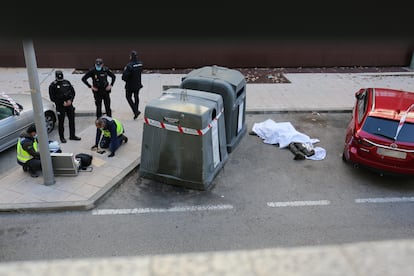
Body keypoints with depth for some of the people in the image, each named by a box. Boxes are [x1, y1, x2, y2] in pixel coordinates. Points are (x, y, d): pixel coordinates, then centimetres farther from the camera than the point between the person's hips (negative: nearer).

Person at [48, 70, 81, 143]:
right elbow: (52, 98, -8)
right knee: (61, 122, 4)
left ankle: (72, 135, 23)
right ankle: (62, 137, 16)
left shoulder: (67, 82, 4)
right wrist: (62, 103, -14)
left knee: (72, 120, 10)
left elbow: (73, 92, 9)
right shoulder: (53, 85, -7)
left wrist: (70, 100, -7)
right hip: (60, 106, -4)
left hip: (69, 104, 4)